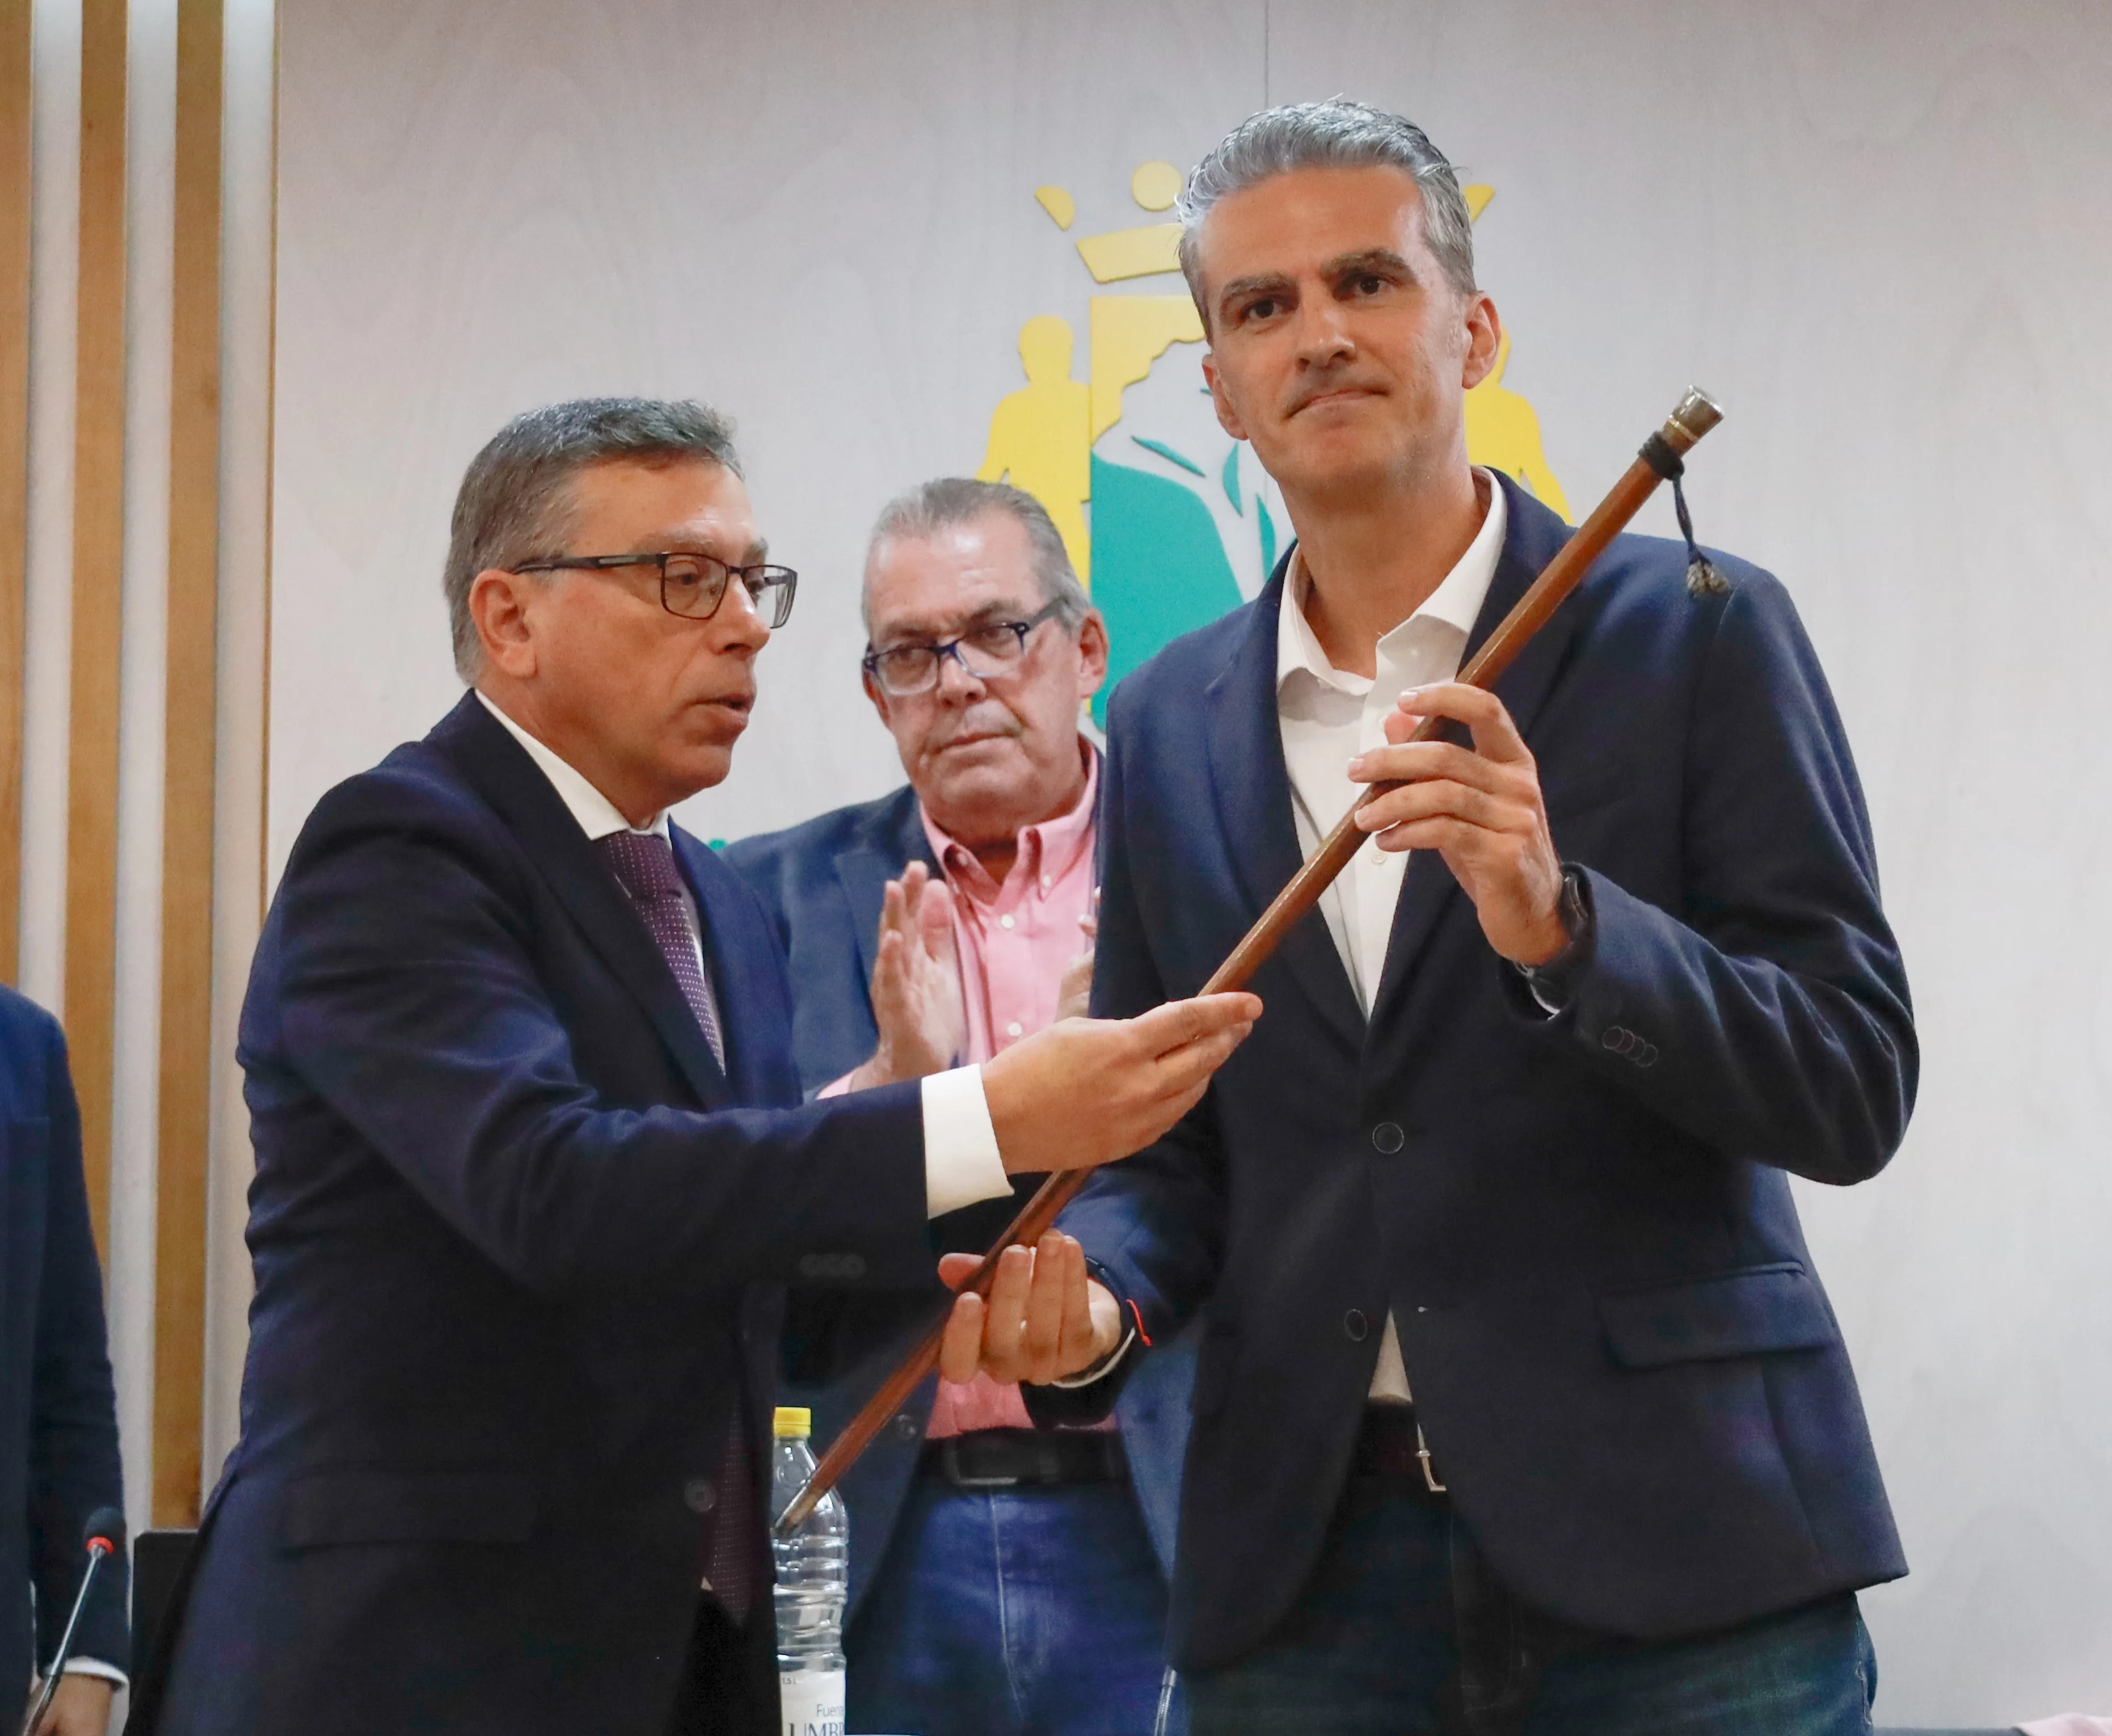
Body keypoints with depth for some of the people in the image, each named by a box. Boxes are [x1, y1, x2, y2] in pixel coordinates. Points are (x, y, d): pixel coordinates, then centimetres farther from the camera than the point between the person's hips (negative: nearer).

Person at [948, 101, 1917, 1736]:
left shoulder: (1695, 634, -2)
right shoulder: (1169, 724, 10)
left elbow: (1854, 1084, -7)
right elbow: (1166, 1143, 14)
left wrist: (1560, 923, -22)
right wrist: (1100, 1292, -7)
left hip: (1675, 1555, -3)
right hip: (1304, 1574, 3)